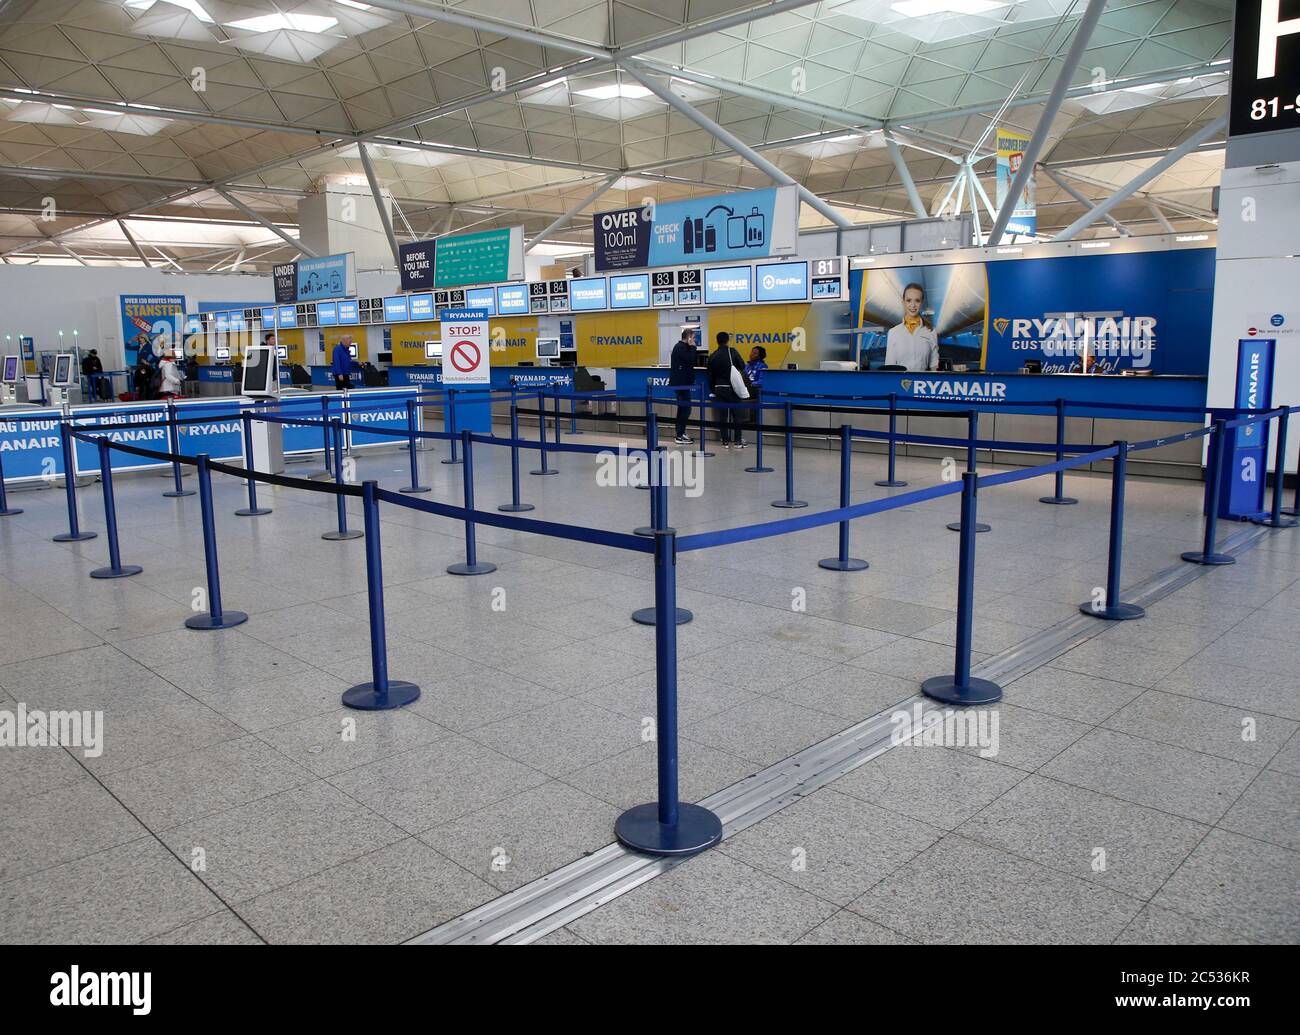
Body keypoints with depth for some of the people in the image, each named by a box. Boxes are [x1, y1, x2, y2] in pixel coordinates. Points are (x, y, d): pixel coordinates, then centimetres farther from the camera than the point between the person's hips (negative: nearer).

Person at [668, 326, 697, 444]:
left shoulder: (682, 347, 15)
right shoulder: (680, 348, -15)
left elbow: (691, 362, 16)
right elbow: (691, 360, -23)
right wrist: (692, 346, -15)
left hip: (682, 382, 11)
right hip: (681, 382, -11)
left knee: (683, 408, 17)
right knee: (686, 408, -9)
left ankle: (680, 433, 25)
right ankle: (680, 436, -8)